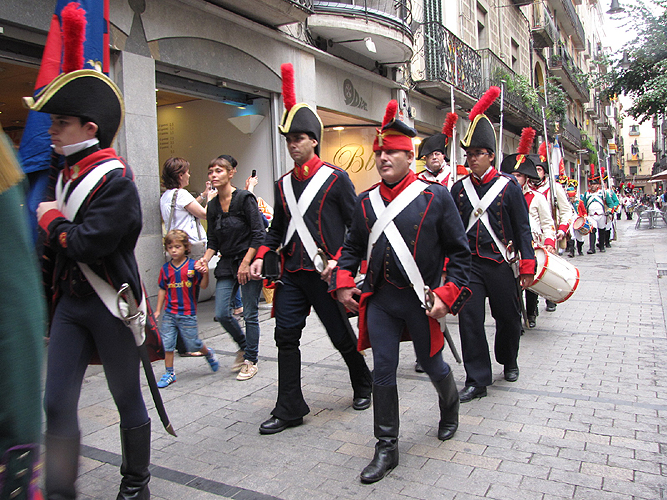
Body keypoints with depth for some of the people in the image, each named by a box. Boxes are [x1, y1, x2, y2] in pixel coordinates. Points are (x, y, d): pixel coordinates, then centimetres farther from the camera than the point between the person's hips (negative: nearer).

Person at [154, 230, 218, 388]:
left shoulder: (193, 266, -6)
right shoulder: (165, 269, 5)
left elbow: (203, 286, -4)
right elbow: (162, 289, 13)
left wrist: (205, 273, -23)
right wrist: (158, 310, 14)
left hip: (187, 314, -3)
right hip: (169, 314, 4)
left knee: (193, 344, 4)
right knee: (167, 344, 3)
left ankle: (209, 354, 35)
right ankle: (169, 373, 17)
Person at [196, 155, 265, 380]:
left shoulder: (244, 198, -10)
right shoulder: (212, 206, 9)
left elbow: (258, 235, -12)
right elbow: (213, 241, 11)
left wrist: (246, 264, -17)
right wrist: (206, 258, -8)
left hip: (249, 262, -6)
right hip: (226, 264, 6)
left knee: (250, 314, 1)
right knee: (221, 314, -1)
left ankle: (251, 360, 17)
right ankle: (243, 346, 27)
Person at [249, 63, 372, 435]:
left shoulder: (336, 178, -5)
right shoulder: (283, 184, 12)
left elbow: (357, 225, -5)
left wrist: (338, 260, -16)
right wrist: (262, 257, 4)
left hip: (324, 274, -5)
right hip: (291, 275, 5)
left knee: (341, 336, 8)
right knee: (286, 337, 2)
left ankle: (363, 384, 36)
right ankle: (290, 409, 14)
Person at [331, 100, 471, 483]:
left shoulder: (436, 197, -8)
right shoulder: (367, 202, 4)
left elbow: (460, 252, -5)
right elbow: (353, 247, 15)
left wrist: (447, 296, -14)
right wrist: (343, 283, 1)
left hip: (421, 301, -2)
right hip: (379, 300, 3)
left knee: (432, 364, 16)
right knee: (383, 372, 4)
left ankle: (450, 408, 51)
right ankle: (387, 449, 19)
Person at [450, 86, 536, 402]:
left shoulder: (509, 186, -2)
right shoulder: (459, 188, 5)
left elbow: (522, 229, -1)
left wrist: (527, 267, -5)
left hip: (500, 264, -1)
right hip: (468, 265, 2)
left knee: (508, 318, 13)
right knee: (469, 320, -4)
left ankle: (509, 361, 40)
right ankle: (477, 380, 6)